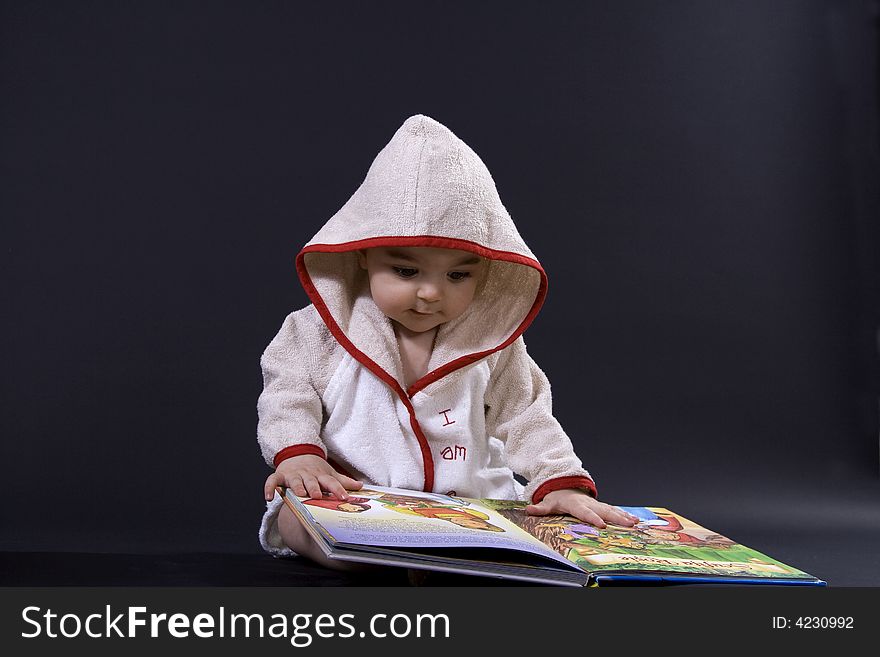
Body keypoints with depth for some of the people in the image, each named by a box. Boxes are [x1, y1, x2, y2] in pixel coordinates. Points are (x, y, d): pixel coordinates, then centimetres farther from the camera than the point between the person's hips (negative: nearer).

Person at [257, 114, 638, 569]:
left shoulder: (491, 344, 5)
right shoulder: (327, 329, 0)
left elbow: (524, 416, 6)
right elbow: (288, 392, 2)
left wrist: (562, 483, -8)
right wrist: (297, 454, -18)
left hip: (472, 510, 2)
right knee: (296, 519, -33)